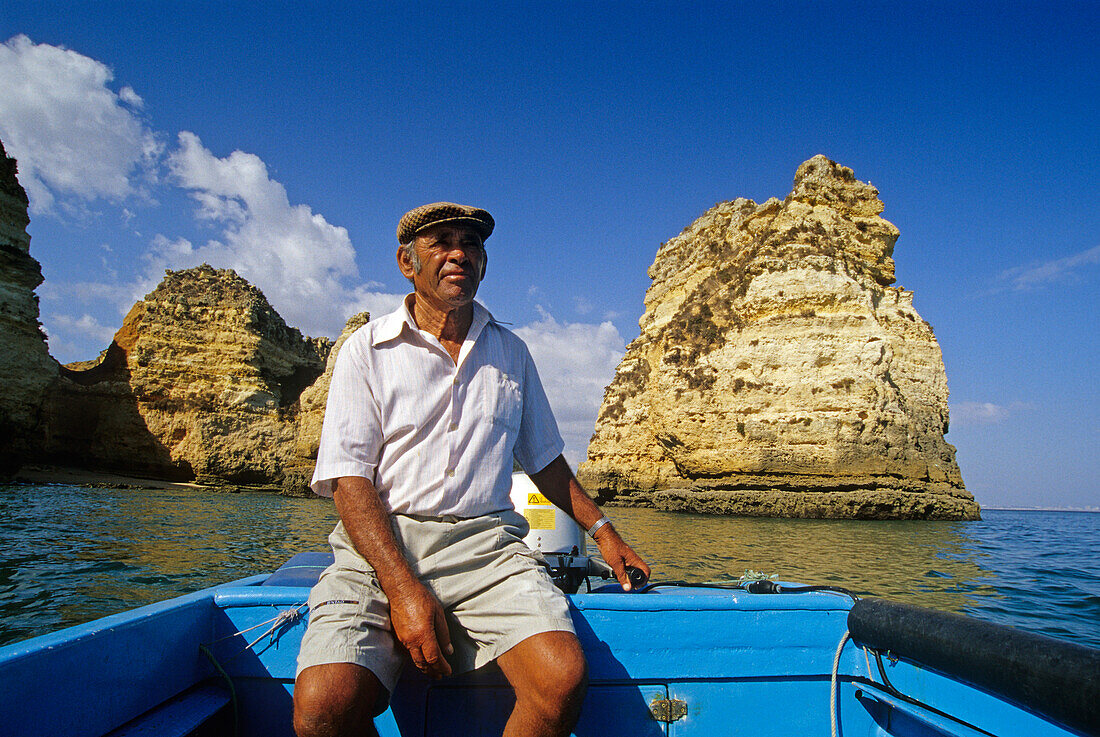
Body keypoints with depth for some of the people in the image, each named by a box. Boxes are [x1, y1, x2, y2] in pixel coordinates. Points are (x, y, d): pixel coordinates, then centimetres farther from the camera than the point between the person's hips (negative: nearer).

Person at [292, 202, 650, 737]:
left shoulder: (511, 353, 17)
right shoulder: (368, 349, 5)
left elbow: (544, 458, 26)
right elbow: (349, 479, -5)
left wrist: (601, 529, 18)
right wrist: (402, 588, -17)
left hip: (485, 542, 2)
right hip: (380, 544, -1)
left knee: (564, 678, -25)